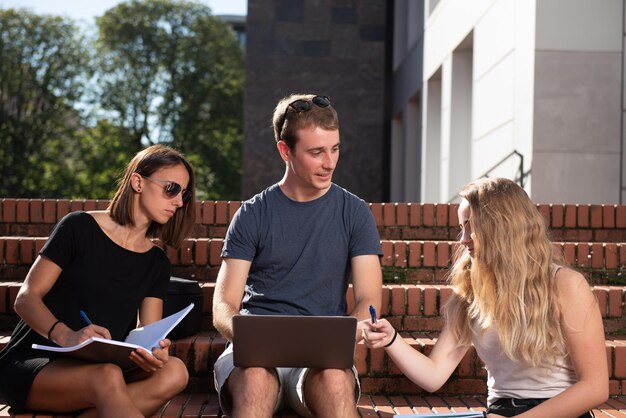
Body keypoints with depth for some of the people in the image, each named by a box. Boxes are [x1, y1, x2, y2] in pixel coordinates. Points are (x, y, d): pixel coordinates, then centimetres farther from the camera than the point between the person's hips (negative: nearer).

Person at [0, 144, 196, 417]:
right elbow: (26, 298, -7)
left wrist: (154, 352, -25)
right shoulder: (79, 228, -2)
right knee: (108, 378, -39)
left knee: (174, 372, -28)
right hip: (32, 364, -5)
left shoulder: (157, 263, 12)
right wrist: (64, 336, -29)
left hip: (97, 369, 5)